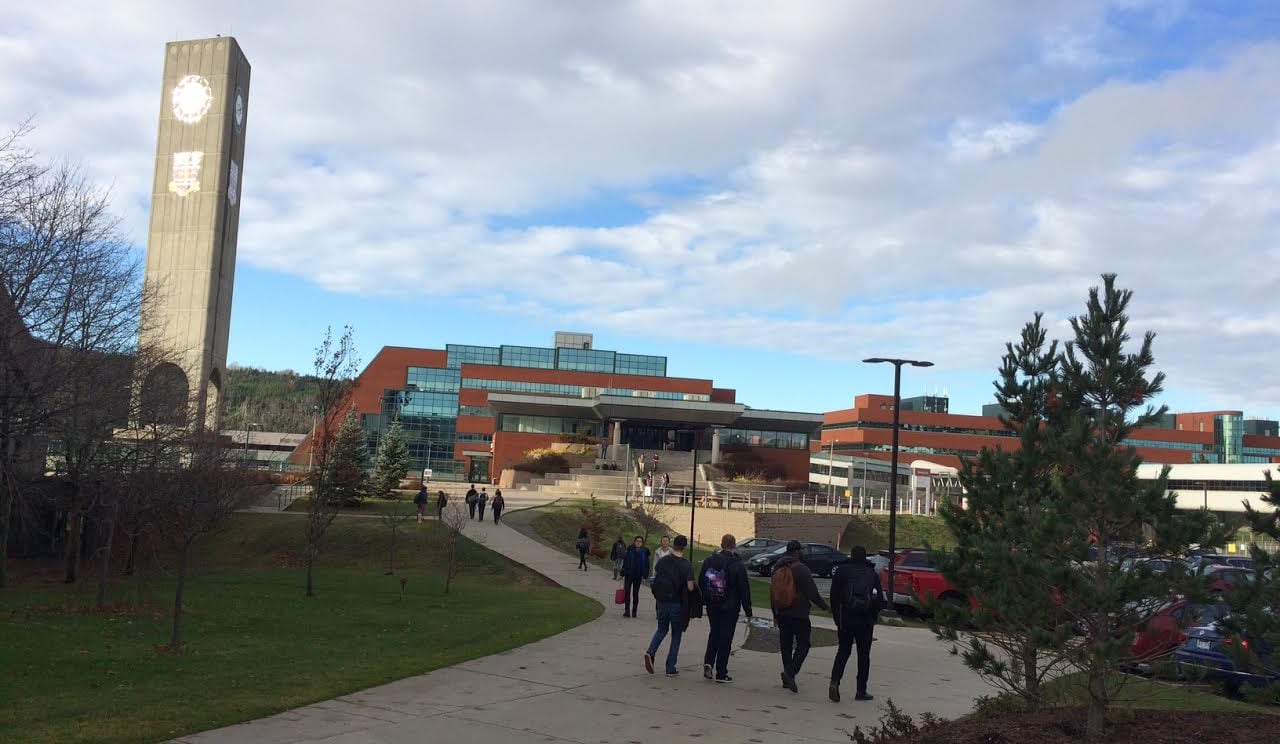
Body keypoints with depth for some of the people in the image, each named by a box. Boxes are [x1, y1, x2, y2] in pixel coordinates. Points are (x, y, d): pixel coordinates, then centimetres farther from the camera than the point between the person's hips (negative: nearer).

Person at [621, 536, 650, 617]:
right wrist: (623, 573, -1)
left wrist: (644, 576, -3)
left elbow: (646, 565, 2)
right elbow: (625, 561, 2)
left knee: (635, 593, 9)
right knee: (627, 592, -6)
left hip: (638, 576, 0)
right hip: (629, 574, 0)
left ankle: (634, 611, 17)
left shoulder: (645, 552, 0)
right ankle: (627, 611, -5)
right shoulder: (629, 550, 0)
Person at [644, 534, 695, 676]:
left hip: (662, 602, 4)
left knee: (662, 629, 21)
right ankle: (670, 668, 10)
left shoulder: (663, 561, -1)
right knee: (676, 635, 10)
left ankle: (650, 652, -4)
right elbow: (690, 587, -16)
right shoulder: (687, 565, -14)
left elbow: (654, 577, 5)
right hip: (677, 604, -4)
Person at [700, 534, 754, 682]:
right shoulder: (737, 565, -10)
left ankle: (708, 661, 0)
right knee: (725, 638, 3)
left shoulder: (708, 561, 3)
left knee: (714, 633, 19)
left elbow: (701, 583, 10)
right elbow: (744, 589, -7)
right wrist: (748, 611, -1)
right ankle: (721, 673, 6)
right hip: (730, 607, -4)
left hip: (712, 606, 4)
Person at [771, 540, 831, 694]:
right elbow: (813, 593, -14)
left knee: (786, 645, 13)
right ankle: (790, 672, -16)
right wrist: (825, 606, 1)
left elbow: (773, 593, 14)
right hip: (799, 615, -6)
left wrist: (775, 615, 23)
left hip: (782, 615, 6)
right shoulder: (801, 569, -14)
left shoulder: (778, 569, 8)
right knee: (803, 645, 1)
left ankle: (787, 679, 16)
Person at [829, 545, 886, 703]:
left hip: (846, 619, -1)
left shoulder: (842, 570, 1)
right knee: (864, 654, 9)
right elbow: (880, 599, 5)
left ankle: (835, 682, -9)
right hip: (866, 621, 1)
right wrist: (873, 618, 14)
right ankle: (861, 691, 10)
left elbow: (834, 595, -4)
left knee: (843, 651, 10)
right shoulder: (872, 573, 7)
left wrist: (837, 617, 3)